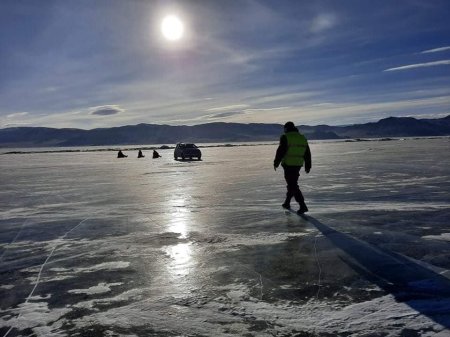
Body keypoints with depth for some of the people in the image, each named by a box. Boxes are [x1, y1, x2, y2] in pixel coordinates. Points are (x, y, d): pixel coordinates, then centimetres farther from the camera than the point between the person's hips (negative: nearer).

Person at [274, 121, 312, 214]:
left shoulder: (285, 137, -7)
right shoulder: (303, 138, 12)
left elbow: (280, 151, -11)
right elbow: (307, 153, 14)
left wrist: (276, 163, -1)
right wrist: (307, 166, 20)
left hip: (288, 165, -7)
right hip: (298, 165, 7)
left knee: (293, 185, -4)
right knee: (292, 183, 20)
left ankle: (303, 206, -10)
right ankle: (287, 203, 31)